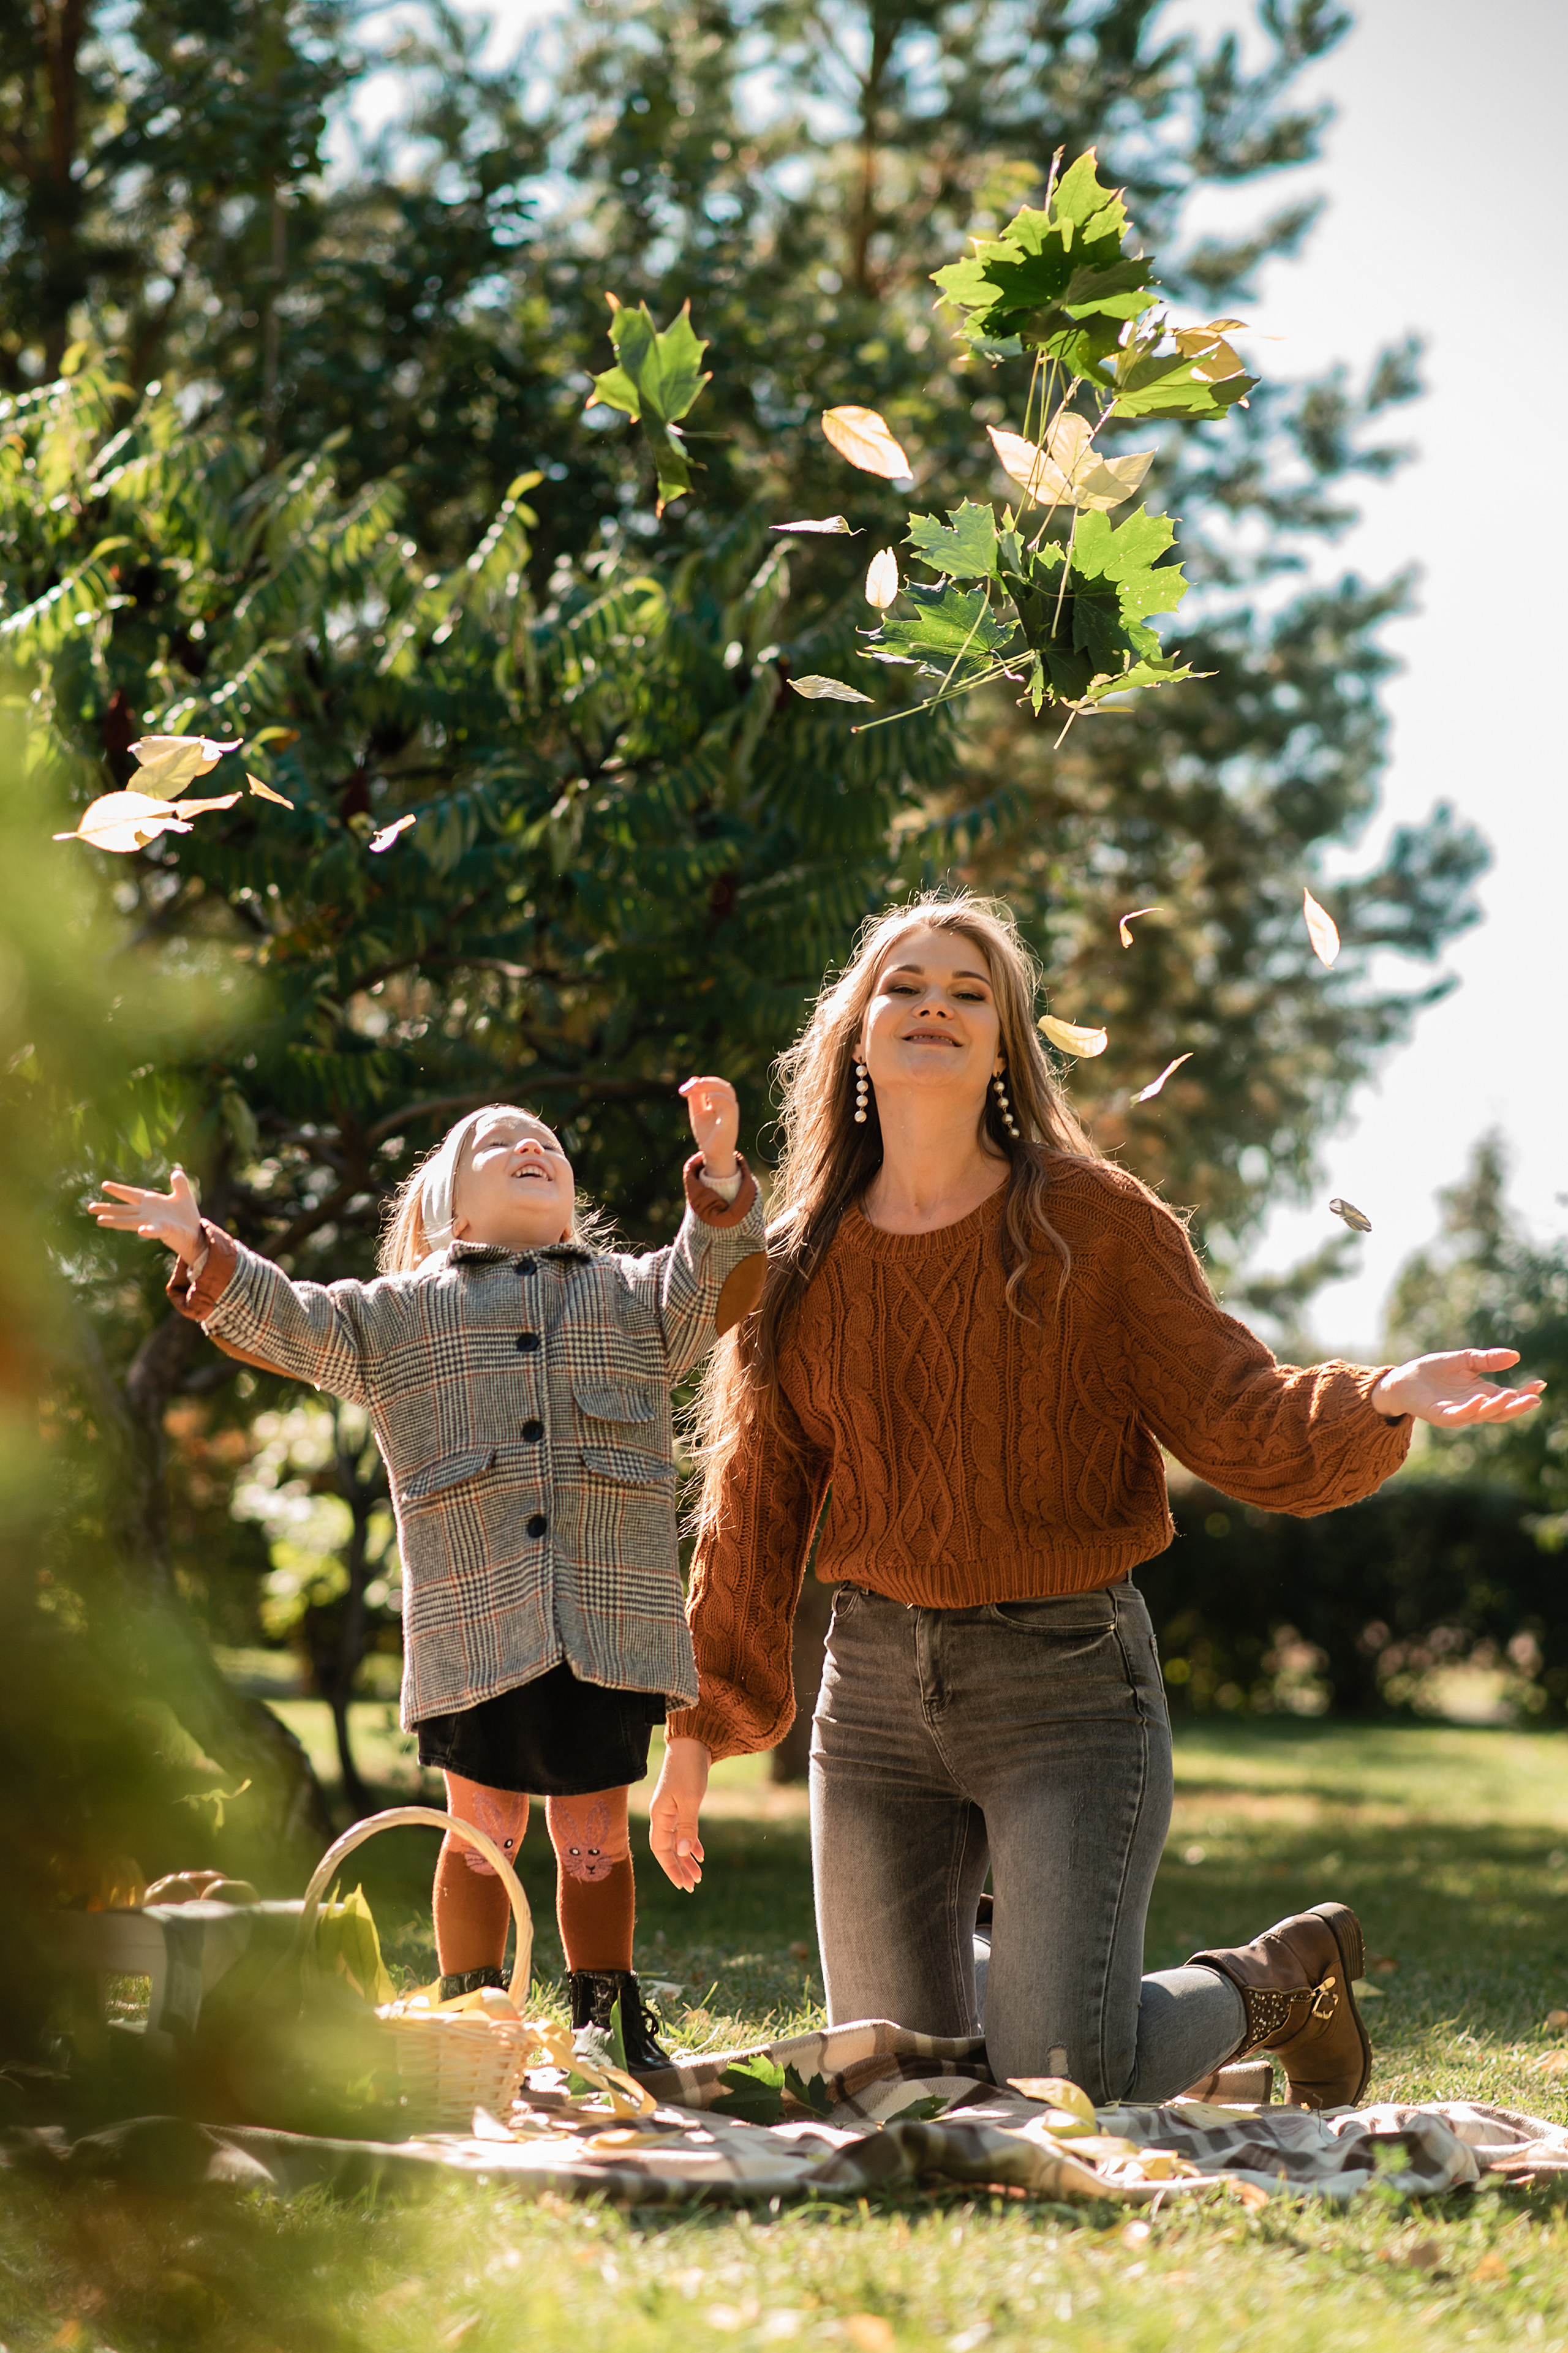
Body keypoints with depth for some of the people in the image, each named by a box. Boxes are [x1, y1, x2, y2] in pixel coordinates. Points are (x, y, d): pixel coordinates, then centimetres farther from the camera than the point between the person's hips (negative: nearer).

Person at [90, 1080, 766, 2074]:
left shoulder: (630, 1295, 18)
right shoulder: (403, 1313, 15)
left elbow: (713, 1290, 2)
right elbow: (289, 1327, 9)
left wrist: (720, 1181, -14)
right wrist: (206, 1256, -6)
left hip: (611, 1619, 1)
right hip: (472, 1627, -1)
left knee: (593, 1828, 5)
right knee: (484, 1826, 3)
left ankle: (605, 2016, 19)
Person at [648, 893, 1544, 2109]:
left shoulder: (1096, 1222, -4)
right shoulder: (802, 1260, 5)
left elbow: (1239, 1418, -8)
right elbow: (757, 1509, 12)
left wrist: (1378, 1399, -28)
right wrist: (702, 1725, 13)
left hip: (1067, 1683, -3)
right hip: (877, 1679, 4)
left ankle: (1278, 1981, 22)